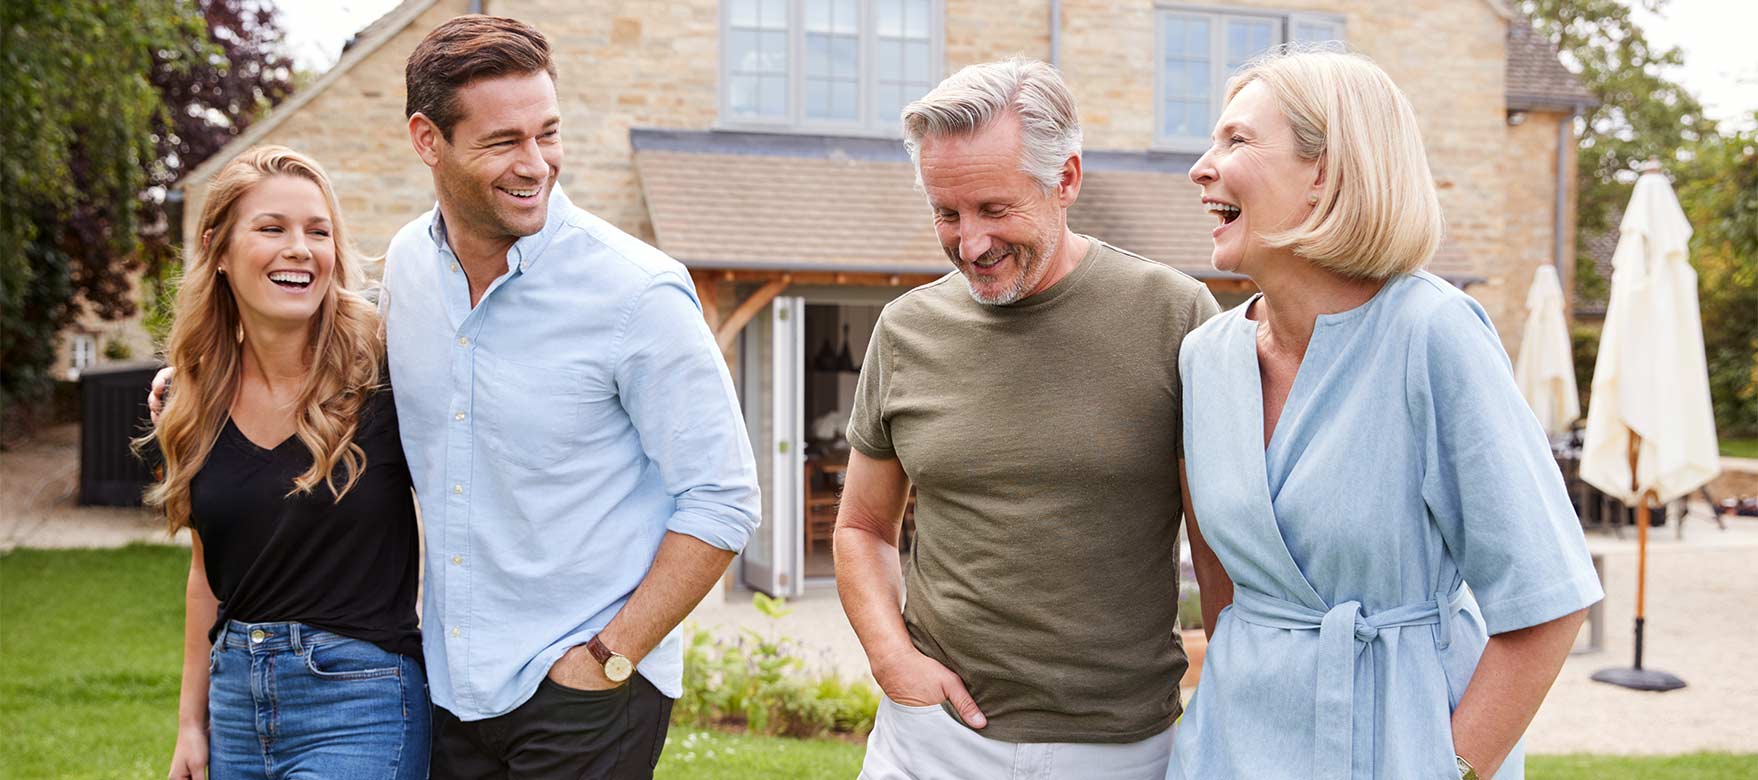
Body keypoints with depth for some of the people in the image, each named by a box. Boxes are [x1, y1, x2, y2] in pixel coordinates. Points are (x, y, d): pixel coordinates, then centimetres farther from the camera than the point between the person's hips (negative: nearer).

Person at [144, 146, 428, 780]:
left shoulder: (380, 376, -11)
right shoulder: (198, 407, 5)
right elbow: (208, 575, 14)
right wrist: (192, 720, 14)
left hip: (360, 702, -5)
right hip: (237, 698, 5)